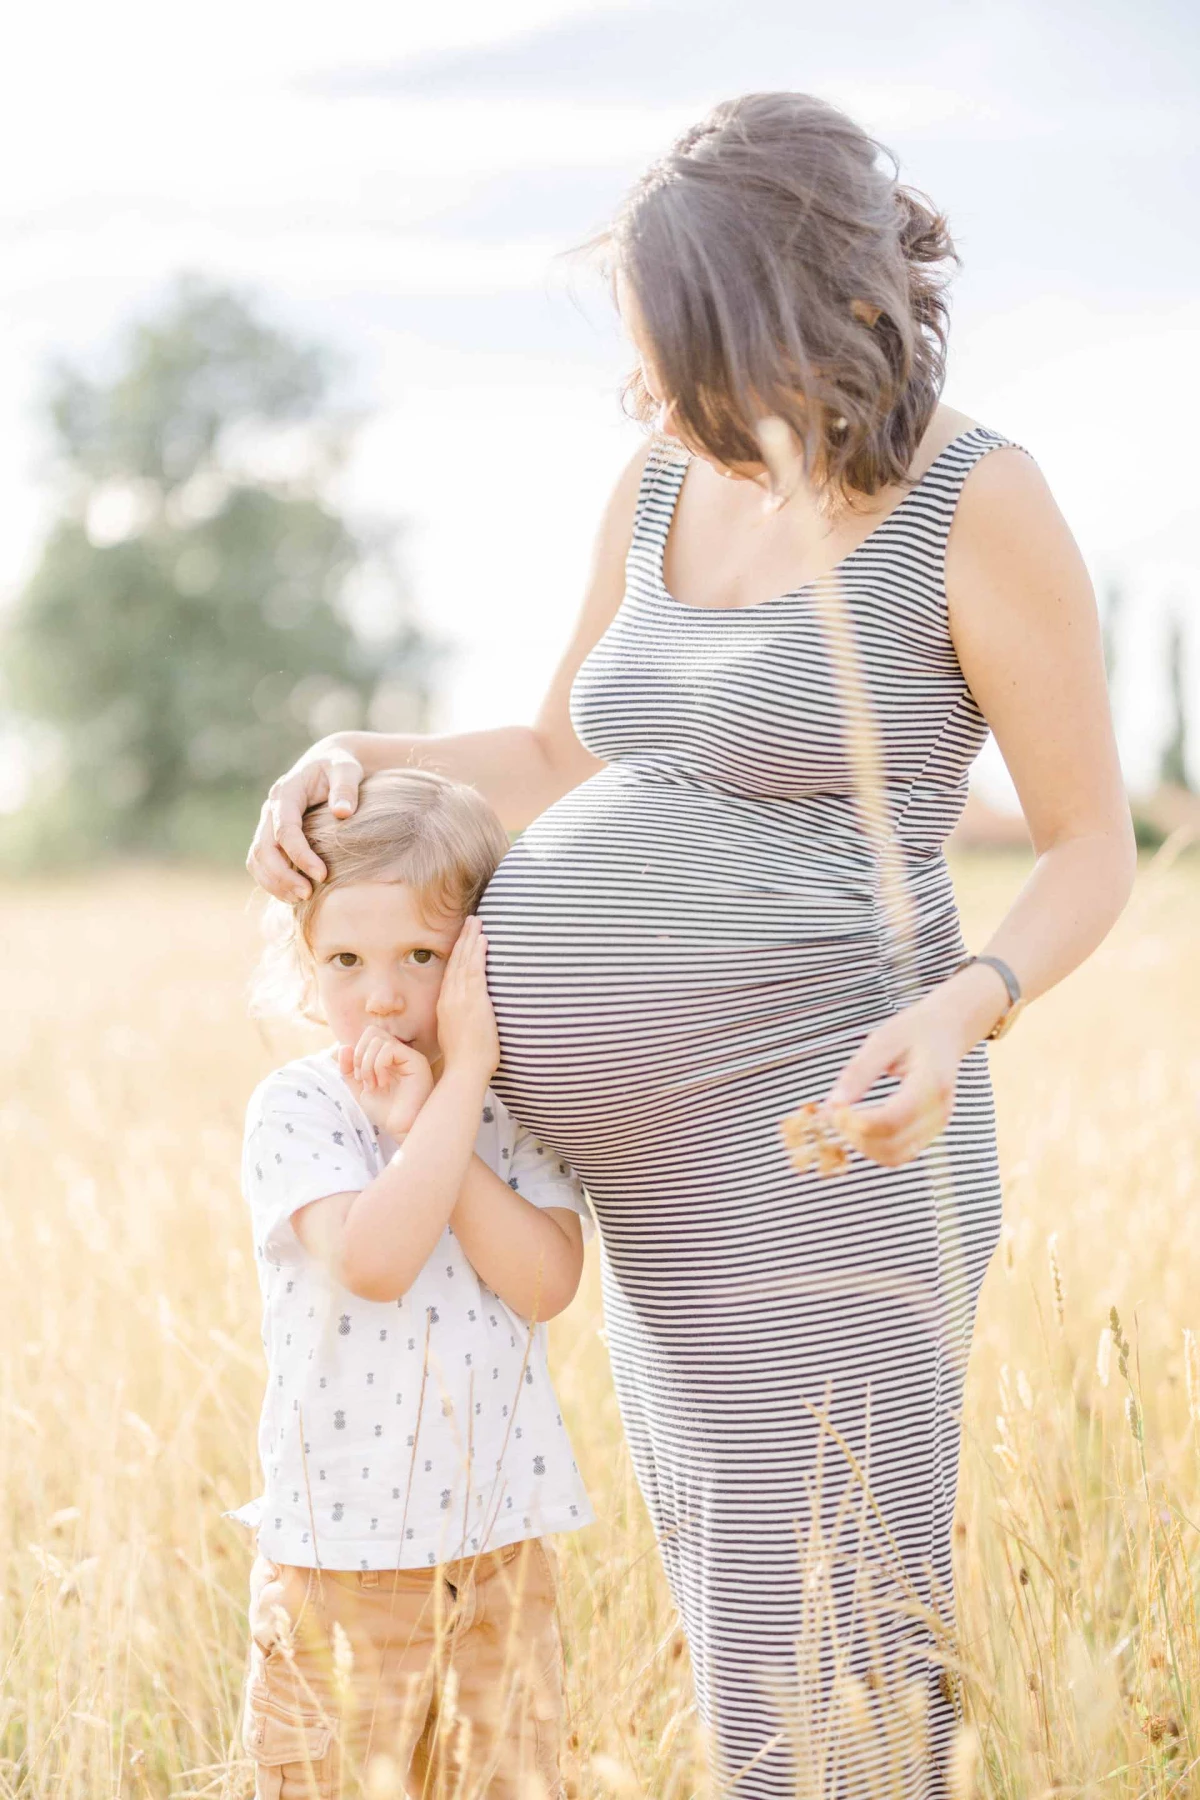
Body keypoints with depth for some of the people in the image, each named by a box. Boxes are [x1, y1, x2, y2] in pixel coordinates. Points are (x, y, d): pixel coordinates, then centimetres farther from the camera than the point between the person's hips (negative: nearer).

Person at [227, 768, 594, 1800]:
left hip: (500, 1549, 3)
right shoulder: (296, 1108, -10)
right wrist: (462, 1078, -24)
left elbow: (545, 1283, -15)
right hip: (337, 1551, -3)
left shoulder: (523, 1103, 0)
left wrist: (424, 1118, -20)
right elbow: (373, 1262, -27)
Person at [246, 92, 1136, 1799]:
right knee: (744, 1605, 14)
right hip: (667, 1161, 7)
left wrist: (965, 1009, -26)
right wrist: (354, 756, 3)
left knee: (820, 1655, -5)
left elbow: (1095, 851, -7)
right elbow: (559, 765, 19)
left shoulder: (983, 501, -12)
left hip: (828, 1135, -7)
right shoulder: (666, 483, 7)